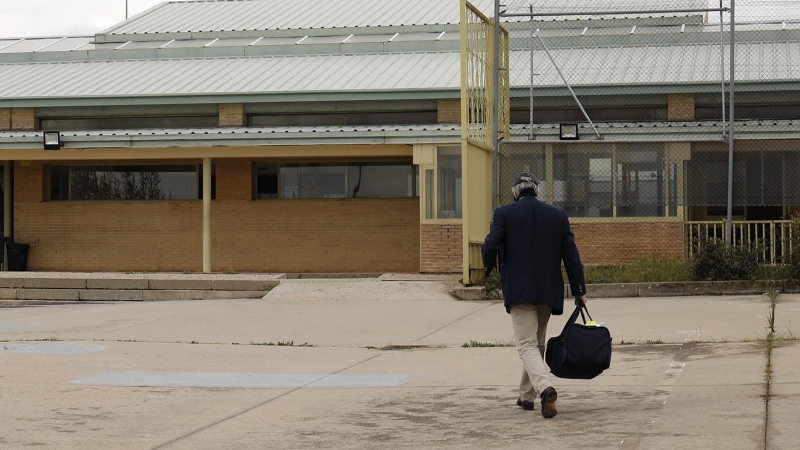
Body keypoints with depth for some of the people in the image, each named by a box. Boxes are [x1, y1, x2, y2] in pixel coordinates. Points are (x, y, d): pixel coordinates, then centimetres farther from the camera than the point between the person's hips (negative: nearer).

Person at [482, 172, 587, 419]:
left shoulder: (504, 213, -3)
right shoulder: (557, 214, 6)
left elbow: (491, 245, -12)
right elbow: (570, 253, 3)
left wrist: (489, 267, 10)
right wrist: (579, 289, 7)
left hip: (519, 289, -4)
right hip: (549, 290, 4)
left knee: (527, 345, -5)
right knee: (537, 343, 19)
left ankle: (545, 388, -28)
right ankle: (527, 395, 28)